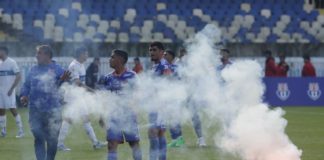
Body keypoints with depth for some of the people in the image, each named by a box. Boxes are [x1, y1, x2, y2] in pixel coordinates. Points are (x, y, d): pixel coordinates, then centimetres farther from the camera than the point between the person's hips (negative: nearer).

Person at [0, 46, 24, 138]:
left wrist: (11, 89, -17)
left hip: (8, 91, -8)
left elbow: (18, 76, -14)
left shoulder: (11, 62, -10)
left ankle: (20, 131, -3)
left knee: (13, 110, -9)